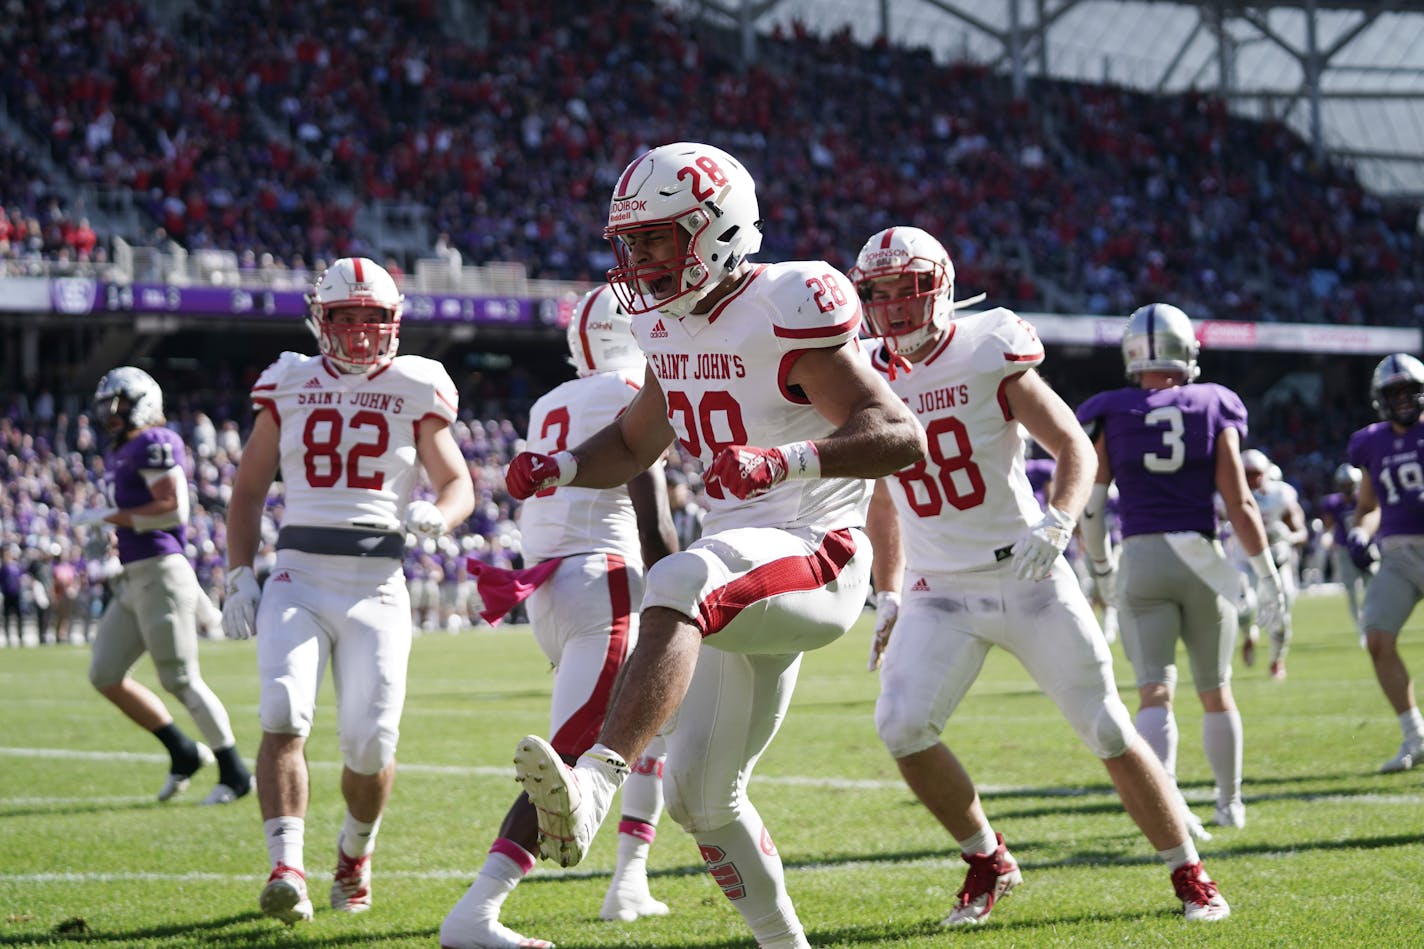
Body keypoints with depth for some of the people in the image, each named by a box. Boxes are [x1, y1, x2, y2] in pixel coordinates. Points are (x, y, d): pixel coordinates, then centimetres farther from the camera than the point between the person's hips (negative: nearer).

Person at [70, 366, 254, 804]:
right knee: (105, 675, 8)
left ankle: (234, 772, 3)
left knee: (181, 680, -6)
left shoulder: (155, 445, -11)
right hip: (132, 579, 10)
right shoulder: (119, 453, 18)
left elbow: (174, 509, -19)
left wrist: (106, 517, -16)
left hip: (160, 574, -10)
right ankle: (184, 752, 16)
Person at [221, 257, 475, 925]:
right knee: (285, 714, -22)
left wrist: (437, 513, -18)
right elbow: (247, 490, 16)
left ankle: (355, 852, 25)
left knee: (371, 741, -5)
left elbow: (458, 482, 6)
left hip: (377, 581, 0)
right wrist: (239, 577, 5)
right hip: (299, 574, 0)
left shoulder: (413, 389, 8)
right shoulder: (289, 386, 11)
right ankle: (286, 869, -26)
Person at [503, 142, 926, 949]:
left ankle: (595, 785, -53)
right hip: (743, 568, 10)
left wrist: (784, 460, -36)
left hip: (816, 558, -9)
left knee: (678, 588, -39)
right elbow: (634, 444, 26)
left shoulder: (785, 314, -14)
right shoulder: (671, 327, 10)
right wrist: (559, 469, 5)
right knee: (702, 794, 12)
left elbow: (901, 437, -21)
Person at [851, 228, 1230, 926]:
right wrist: (887, 597, 15)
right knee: (901, 726, -16)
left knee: (1107, 731, -2)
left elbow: (1075, 449, -8)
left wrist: (1055, 526, -26)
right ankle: (988, 862, 5)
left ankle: (1188, 873, 13)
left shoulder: (987, 354, -8)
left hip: (1029, 581, -3)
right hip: (939, 593, 3)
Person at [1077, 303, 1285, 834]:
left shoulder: (1110, 416, 1)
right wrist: (1267, 575, 4)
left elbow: (1089, 507, 2)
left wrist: (1101, 566, 18)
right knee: (1215, 691, 16)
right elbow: (1238, 503, -2)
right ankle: (1230, 804, 26)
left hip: (1141, 557, 0)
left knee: (1155, 690, -5)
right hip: (1201, 557, 1)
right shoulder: (1213, 410, 0)